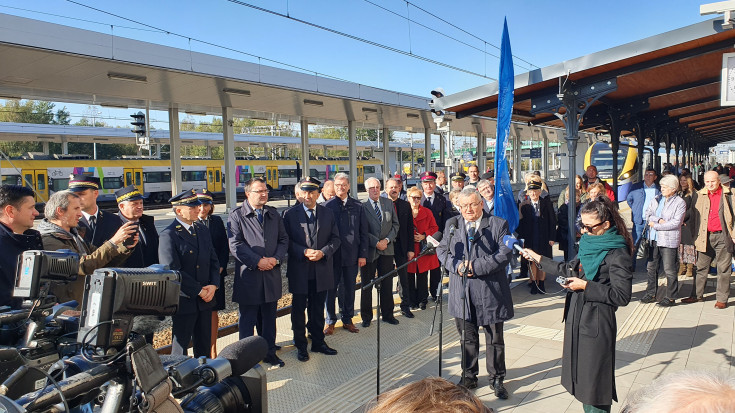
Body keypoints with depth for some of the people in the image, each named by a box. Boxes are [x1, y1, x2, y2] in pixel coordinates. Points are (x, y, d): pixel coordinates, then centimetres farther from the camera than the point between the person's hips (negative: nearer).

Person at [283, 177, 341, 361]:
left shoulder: (328, 214, 6)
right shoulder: (290, 214, -2)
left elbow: (335, 239, 5)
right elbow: (286, 240, -6)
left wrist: (323, 252, -13)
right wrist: (304, 252, -19)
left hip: (321, 270, 2)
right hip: (299, 271, -2)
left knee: (318, 309, 14)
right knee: (298, 309, 8)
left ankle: (318, 342, 29)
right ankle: (300, 345, 22)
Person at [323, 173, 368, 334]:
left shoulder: (357, 206, 4)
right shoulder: (328, 206, -2)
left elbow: (363, 232, 5)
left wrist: (363, 254, 0)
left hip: (352, 255, 2)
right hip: (333, 255, -2)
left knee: (349, 289, 11)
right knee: (331, 289, 6)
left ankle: (348, 319, 25)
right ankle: (330, 321, 21)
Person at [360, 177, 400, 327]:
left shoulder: (389, 203, 7)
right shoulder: (361, 206, -6)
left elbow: (395, 224, 8)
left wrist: (387, 240, -5)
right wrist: (376, 243, -13)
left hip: (387, 249, 3)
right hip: (369, 251, -3)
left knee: (387, 284, 10)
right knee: (367, 285, 6)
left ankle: (387, 314, 25)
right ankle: (366, 317, 19)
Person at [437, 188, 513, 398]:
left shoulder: (498, 224, -2)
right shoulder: (452, 225, 8)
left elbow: (504, 254, -10)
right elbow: (442, 251, 6)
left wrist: (476, 266, -17)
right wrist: (457, 265, -14)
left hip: (490, 292, -2)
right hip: (462, 293, 3)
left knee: (494, 339, 9)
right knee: (467, 338, 15)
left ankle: (497, 379, 26)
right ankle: (469, 376, 30)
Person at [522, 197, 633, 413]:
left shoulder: (617, 253, -15)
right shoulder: (588, 243, 8)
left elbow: (622, 296, -19)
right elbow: (569, 269, 21)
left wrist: (586, 286, -19)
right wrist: (538, 258, 24)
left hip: (595, 325, -8)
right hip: (576, 320, 8)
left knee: (594, 381, 2)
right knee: (580, 376, 15)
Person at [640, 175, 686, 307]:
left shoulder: (680, 203, -4)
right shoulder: (657, 200, 12)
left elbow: (676, 223, -13)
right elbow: (647, 215, 5)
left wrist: (655, 225, -11)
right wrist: (658, 220, -13)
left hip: (669, 240, -6)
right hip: (654, 239, 6)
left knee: (669, 269, -1)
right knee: (651, 267, 11)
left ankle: (670, 297, 10)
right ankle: (651, 294, 22)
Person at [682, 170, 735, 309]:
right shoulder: (698, 196, 8)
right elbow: (694, 217, 13)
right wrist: (695, 235, 8)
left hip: (722, 236, -3)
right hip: (705, 237, 3)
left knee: (723, 269, 4)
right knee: (701, 267, 10)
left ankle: (722, 299, 13)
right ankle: (697, 295, 21)